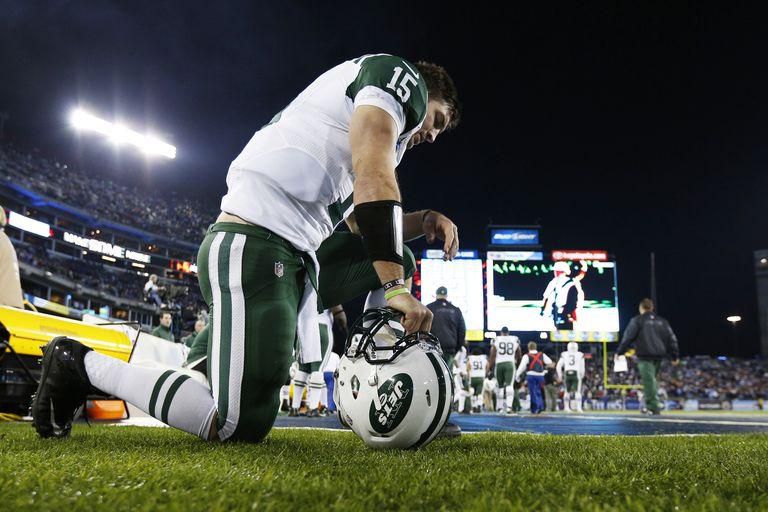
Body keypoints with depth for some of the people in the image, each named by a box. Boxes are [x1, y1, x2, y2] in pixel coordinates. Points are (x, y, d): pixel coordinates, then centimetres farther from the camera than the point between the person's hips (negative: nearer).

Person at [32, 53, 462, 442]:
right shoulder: (399, 76, 2)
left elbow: (361, 225, 29)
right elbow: (374, 177, -14)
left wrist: (423, 221, 14)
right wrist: (395, 288, -16)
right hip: (253, 249, -11)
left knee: (394, 260, 20)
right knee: (242, 426, -11)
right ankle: (81, 363, 3)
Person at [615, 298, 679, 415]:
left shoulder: (637, 320, -1)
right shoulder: (662, 321, 15)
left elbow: (628, 337, -6)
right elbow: (671, 338, 14)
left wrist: (619, 352, 0)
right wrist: (675, 356, 18)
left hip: (645, 356, -6)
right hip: (659, 355, 6)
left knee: (649, 380, -7)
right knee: (652, 379, 17)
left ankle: (653, 407, -12)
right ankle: (651, 405, 18)